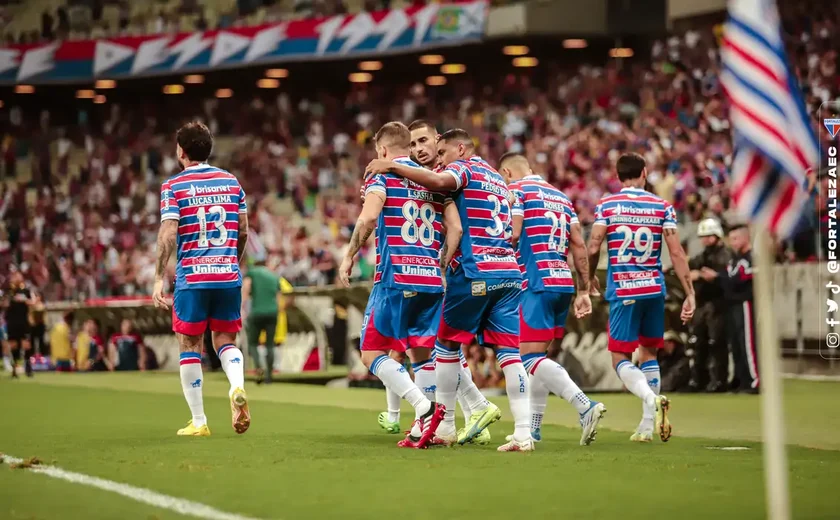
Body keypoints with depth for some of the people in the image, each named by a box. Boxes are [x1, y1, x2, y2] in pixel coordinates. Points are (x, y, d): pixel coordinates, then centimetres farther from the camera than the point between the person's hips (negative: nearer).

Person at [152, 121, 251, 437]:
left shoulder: (174, 186, -3)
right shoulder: (231, 181, 9)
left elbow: (168, 233, -11)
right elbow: (244, 230, 11)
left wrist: (159, 278, -8)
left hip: (192, 277, -3)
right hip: (229, 275, 4)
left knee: (190, 346, 6)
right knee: (225, 341, 14)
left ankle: (198, 422, 7)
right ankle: (238, 388, -17)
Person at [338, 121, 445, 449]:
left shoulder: (383, 173, 2)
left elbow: (369, 218, -14)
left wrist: (349, 256, -4)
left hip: (396, 276, -5)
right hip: (431, 279, 5)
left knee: (372, 353, 0)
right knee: (423, 353, 12)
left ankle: (424, 407, -18)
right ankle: (424, 428, 1)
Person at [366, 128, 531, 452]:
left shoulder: (464, 168, 0)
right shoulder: (498, 179, 25)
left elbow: (438, 181, -24)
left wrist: (392, 167, -17)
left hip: (475, 271, -7)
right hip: (509, 272, 7)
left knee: (447, 344, 9)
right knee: (508, 352, -1)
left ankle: (446, 427, 13)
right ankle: (524, 433, -11)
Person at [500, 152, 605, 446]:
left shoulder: (516, 190, 1)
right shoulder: (561, 196, 21)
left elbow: (512, 235, -12)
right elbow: (579, 245, 17)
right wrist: (584, 291, 18)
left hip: (537, 284, -8)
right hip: (564, 283, 8)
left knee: (531, 357, -11)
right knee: (539, 356, 15)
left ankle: (585, 406, -26)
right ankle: (533, 428, 15)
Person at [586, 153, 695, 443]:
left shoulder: (606, 205, -1)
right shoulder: (663, 207, 2)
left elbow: (593, 248, -6)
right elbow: (677, 253, -3)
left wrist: (590, 278, 13)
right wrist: (690, 294, -1)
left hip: (622, 291, -2)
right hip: (654, 289, 3)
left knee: (620, 359, 2)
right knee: (649, 354, 17)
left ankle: (651, 398, -26)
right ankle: (647, 425, 15)